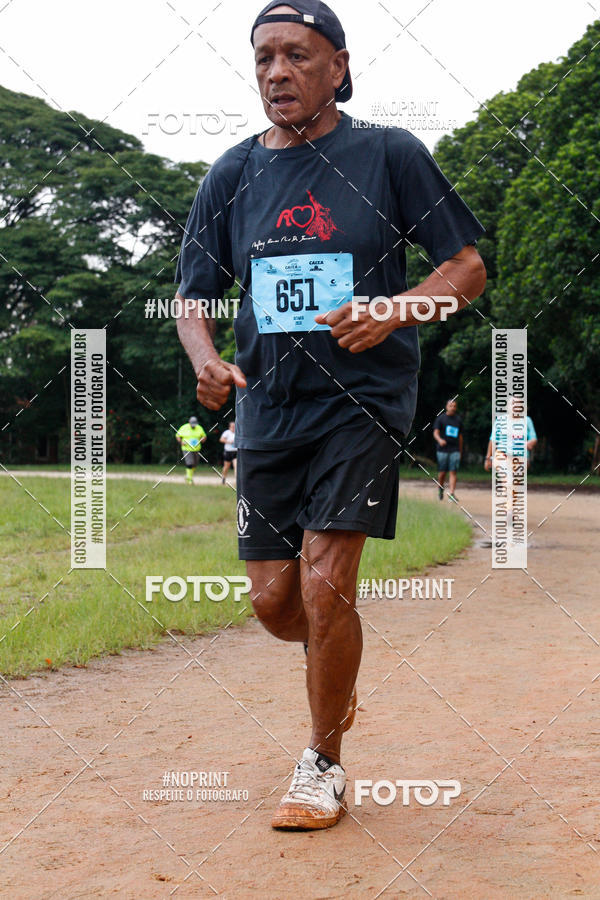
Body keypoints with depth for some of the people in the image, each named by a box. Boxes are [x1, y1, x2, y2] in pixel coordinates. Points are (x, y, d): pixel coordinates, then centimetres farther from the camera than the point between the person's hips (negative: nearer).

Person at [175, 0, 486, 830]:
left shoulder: (390, 155, -3)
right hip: (267, 409, 4)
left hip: (364, 398, -4)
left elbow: (468, 266, -1)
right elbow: (194, 297, 10)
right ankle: (334, 664, 41)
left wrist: (393, 312, -20)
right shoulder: (232, 174, 6)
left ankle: (324, 764, 9)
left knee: (325, 583, -13)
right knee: (274, 602, 5)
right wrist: (206, 361, -12)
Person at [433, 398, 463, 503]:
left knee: (453, 472, -9)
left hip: (455, 450, 2)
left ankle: (452, 493, -14)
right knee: (442, 472, 3)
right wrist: (439, 440, -28)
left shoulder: (458, 419, 13)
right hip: (443, 449, -2)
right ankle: (440, 489, 27)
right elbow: (435, 432, -7)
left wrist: (460, 450, 19)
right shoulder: (441, 418, 2)